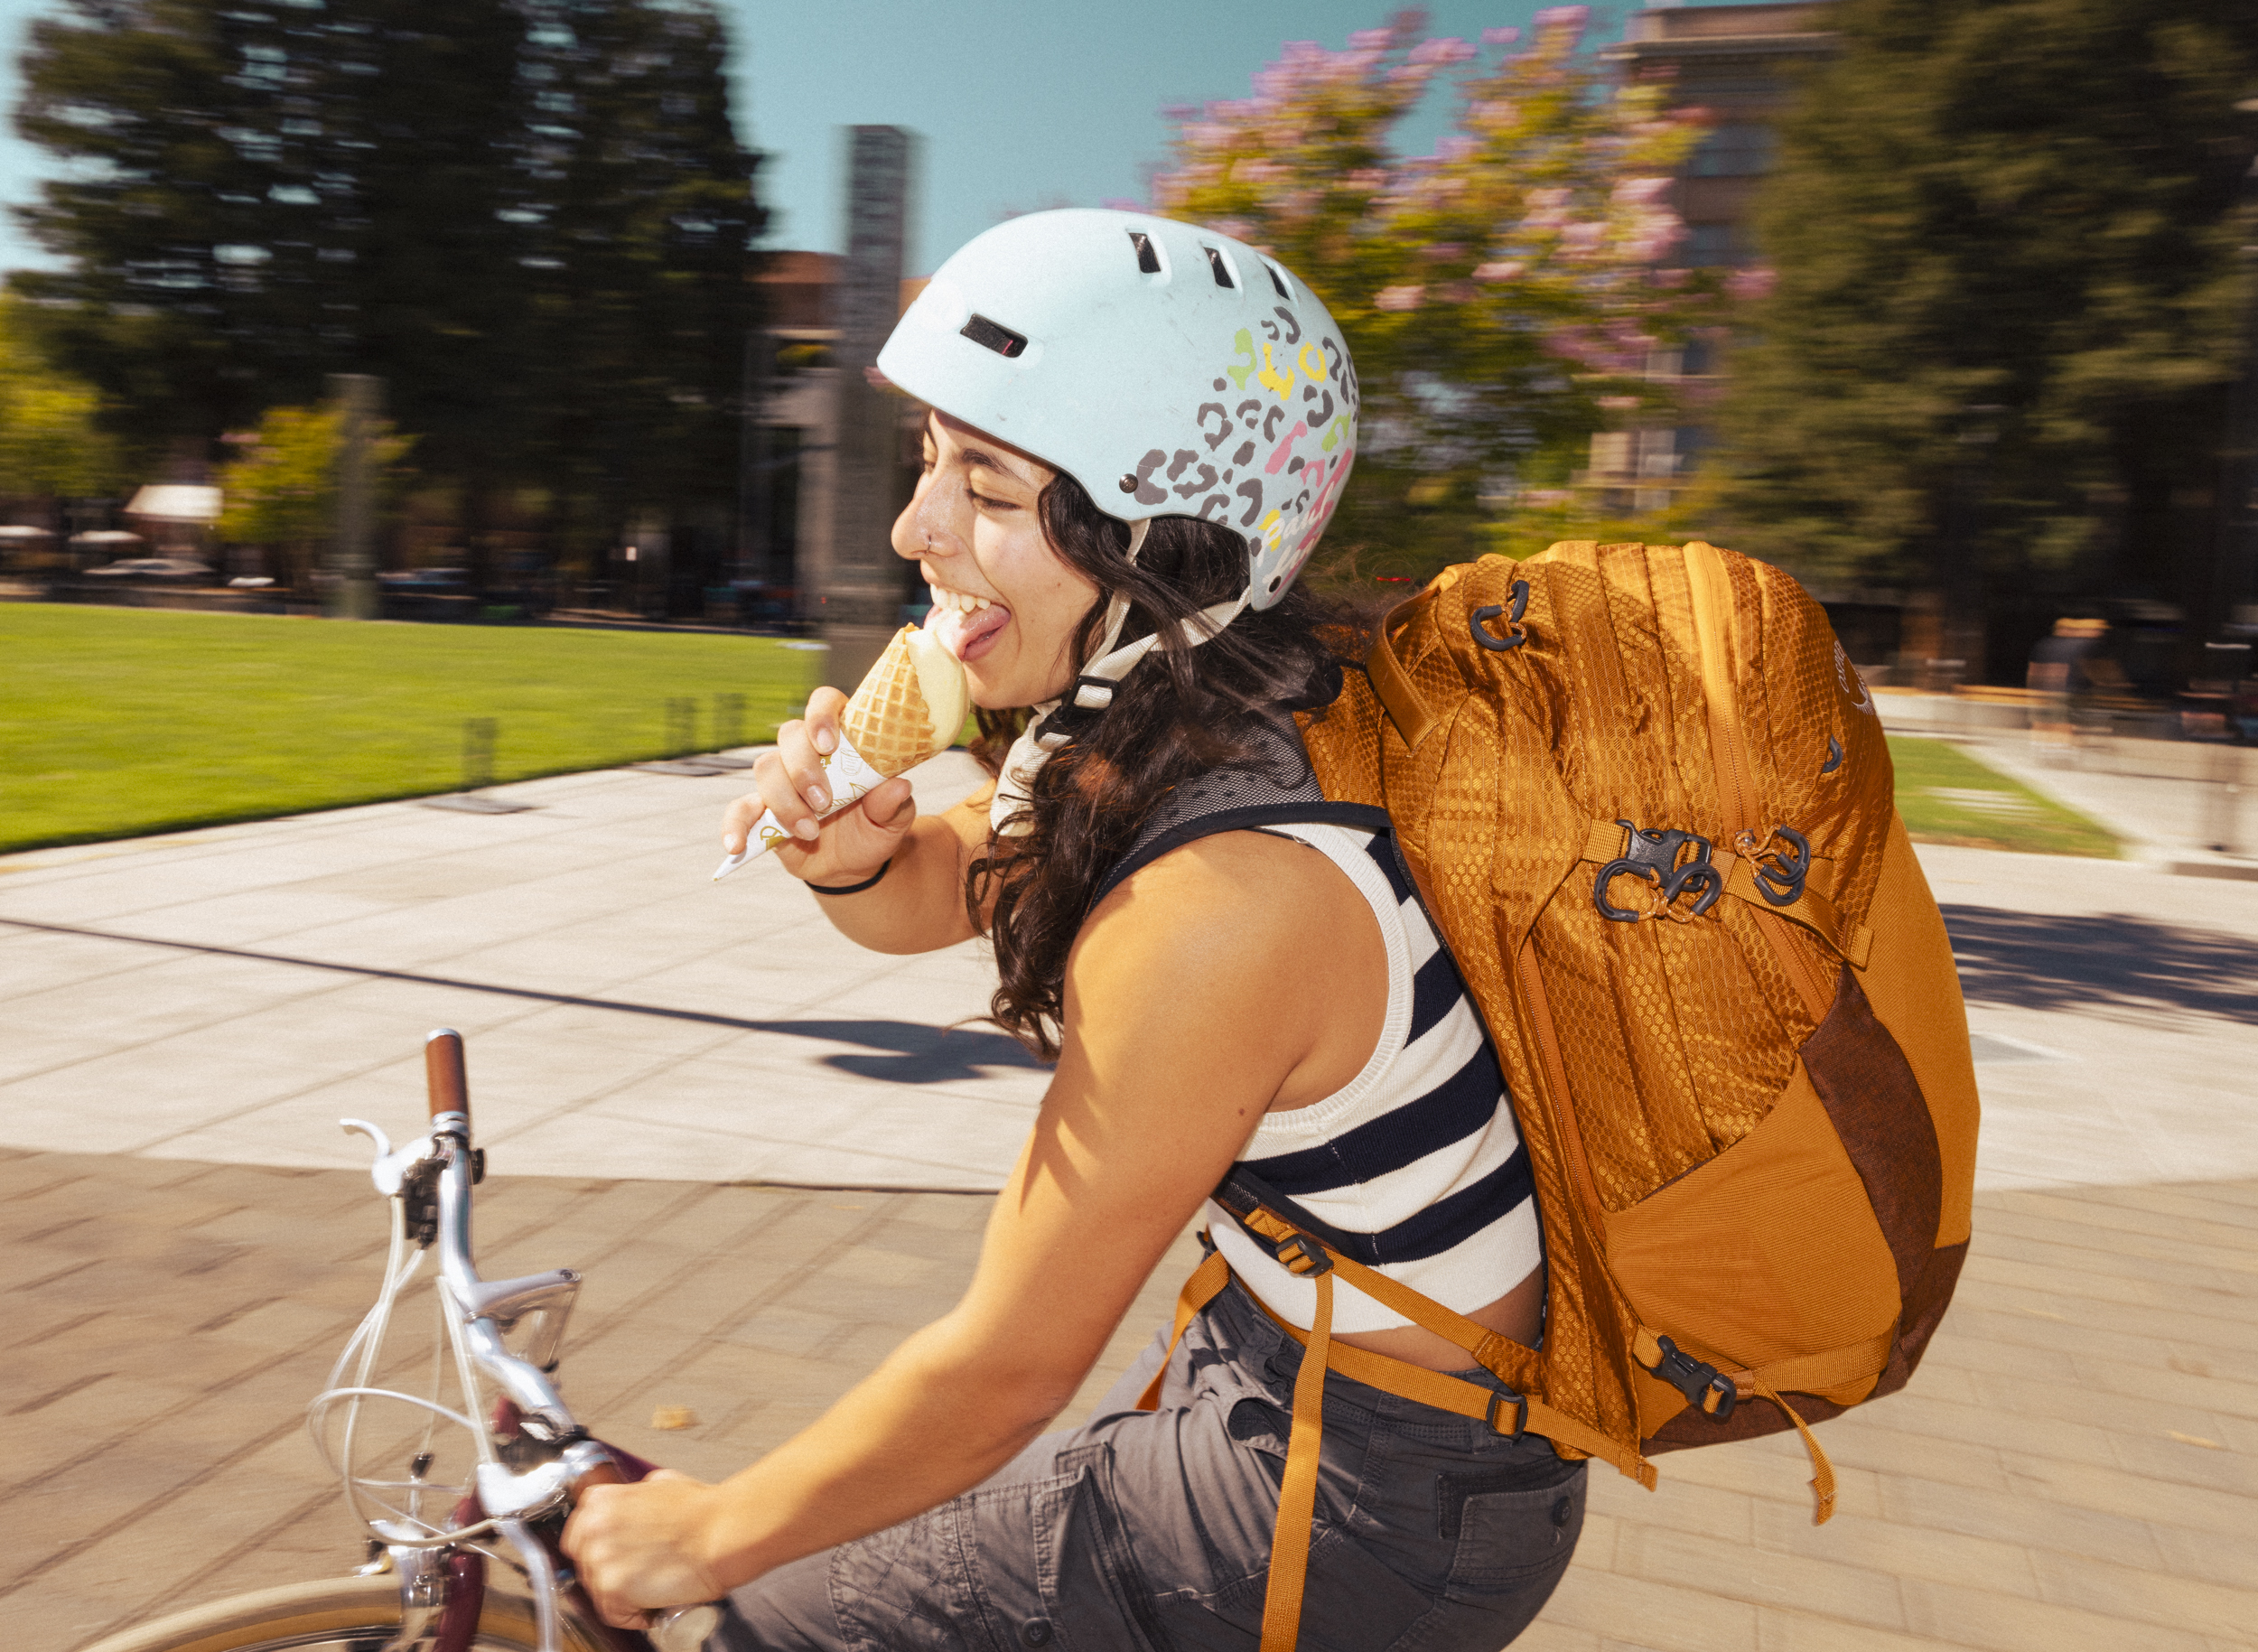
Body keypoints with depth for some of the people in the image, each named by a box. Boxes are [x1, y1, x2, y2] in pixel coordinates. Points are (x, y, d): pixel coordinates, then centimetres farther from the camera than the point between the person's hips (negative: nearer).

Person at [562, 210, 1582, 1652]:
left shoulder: (1222, 905, -32)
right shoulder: (1170, 719, -6)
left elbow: (999, 1372, -23)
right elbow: (933, 897, 9)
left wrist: (713, 1534, -7)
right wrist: (855, 849, -14)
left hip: (1388, 1507, -7)